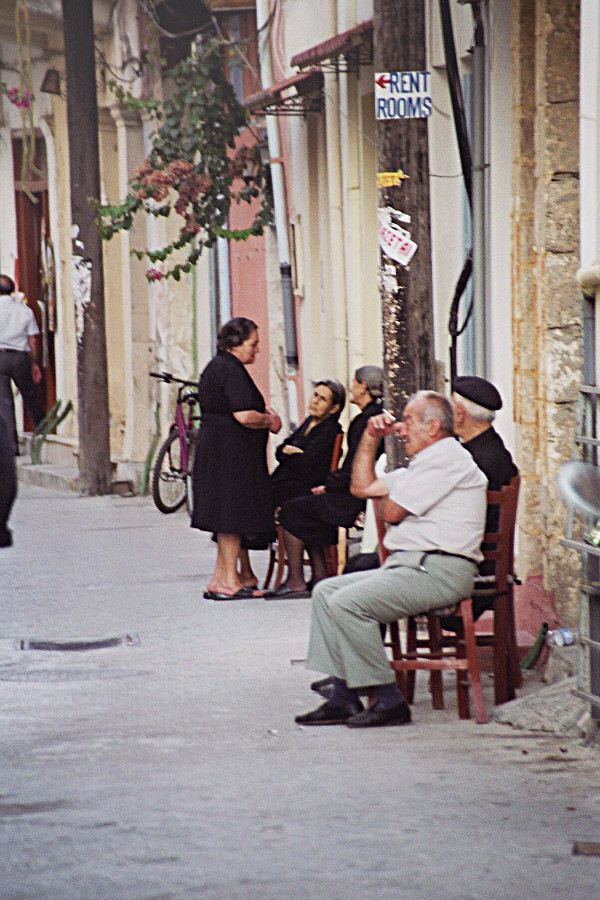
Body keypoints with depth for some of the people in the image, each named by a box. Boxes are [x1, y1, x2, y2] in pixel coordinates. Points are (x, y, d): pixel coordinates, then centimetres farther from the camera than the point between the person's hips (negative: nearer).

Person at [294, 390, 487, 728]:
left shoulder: (446, 458, -10)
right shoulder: (425, 462, 23)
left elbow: (393, 512, -12)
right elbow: (362, 487, 31)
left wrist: (390, 488, 10)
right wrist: (371, 439, 22)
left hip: (438, 571, -11)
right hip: (412, 566, 11)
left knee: (346, 602, -23)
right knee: (326, 592, 7)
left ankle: (388, 700, -19)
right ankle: (343, 697, 0)